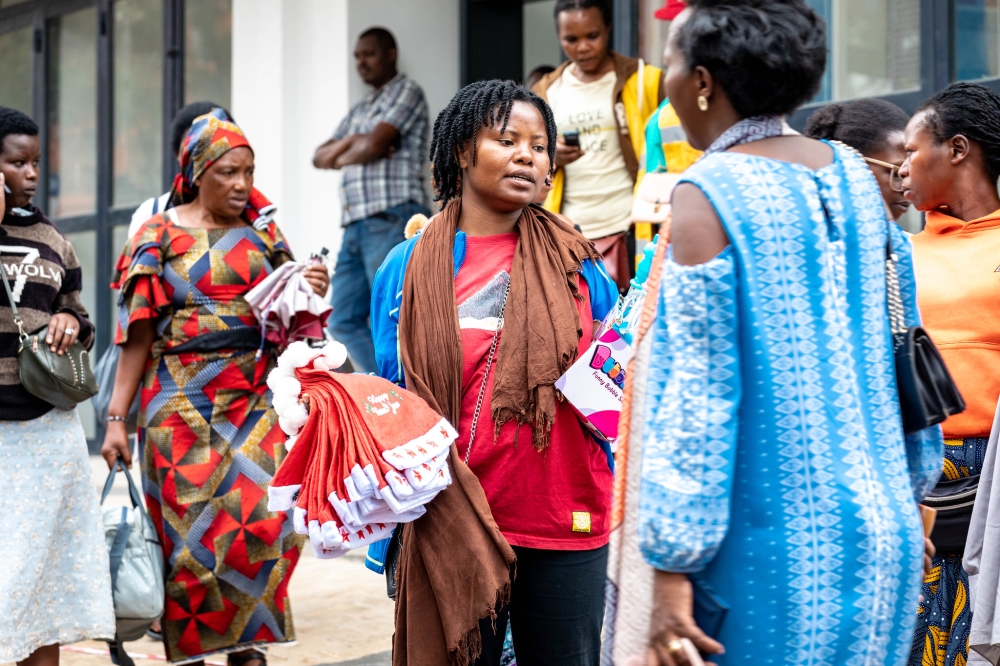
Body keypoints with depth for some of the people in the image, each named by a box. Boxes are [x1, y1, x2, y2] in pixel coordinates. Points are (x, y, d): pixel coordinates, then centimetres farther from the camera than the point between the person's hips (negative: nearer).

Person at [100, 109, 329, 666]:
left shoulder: (262, 234, 10)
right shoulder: (160, 237, 2)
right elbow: (138, 334, 1)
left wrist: (310, 295, -9)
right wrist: (117, 418, -4)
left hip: (253, 401, 2)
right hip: (181, 405, -2)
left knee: (261, 521, -7)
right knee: (189, 529, -1)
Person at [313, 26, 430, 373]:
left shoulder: (406, 91, 2)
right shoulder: (359, 110, 25)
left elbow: (374, 145, -11)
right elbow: (320, 157, 18)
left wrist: (342, 158, 8)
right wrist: (350, 142, -1)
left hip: (392, 220, -8)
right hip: (357, 226, 8)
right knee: (344, 321, 4)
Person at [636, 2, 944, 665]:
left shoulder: (708, 193, -12)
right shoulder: (856, 176, 7)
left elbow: (697, 391, -15)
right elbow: (903, 343, 12)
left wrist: (673, 565, -13)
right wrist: (912, 488, 22)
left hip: (775, 554, -6)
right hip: (882, 537, 7)